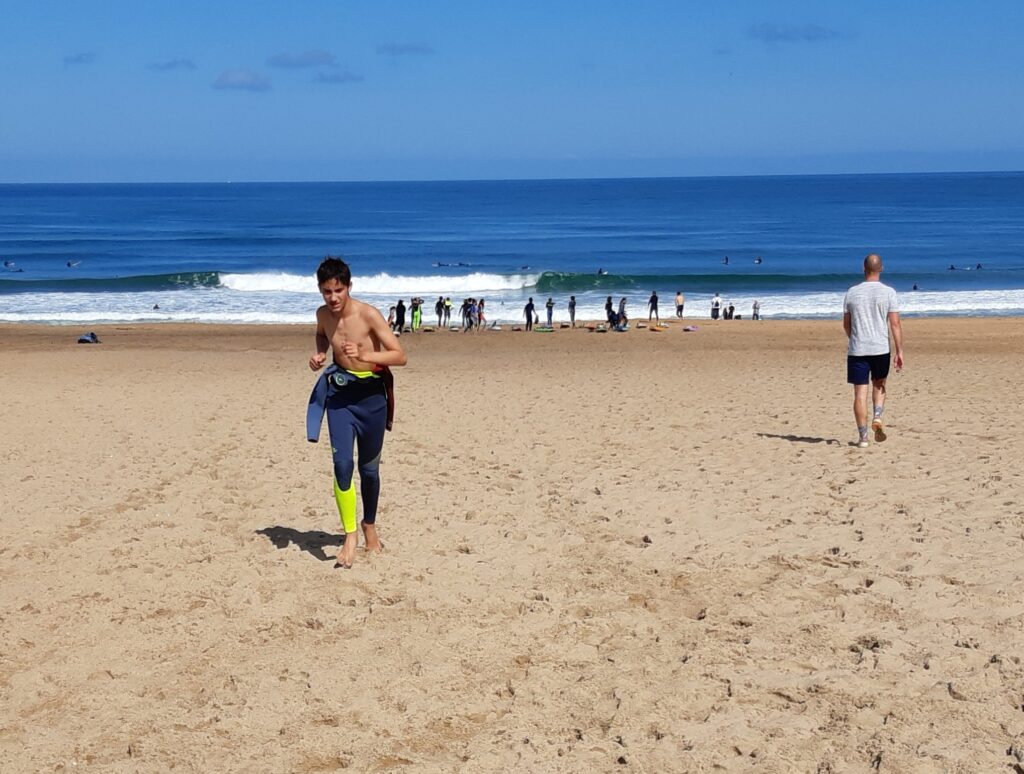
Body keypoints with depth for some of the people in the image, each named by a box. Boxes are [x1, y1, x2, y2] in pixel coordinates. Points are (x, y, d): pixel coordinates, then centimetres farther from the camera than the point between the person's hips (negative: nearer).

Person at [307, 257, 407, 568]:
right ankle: (350, 537, -8)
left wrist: (364, 355, -34)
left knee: (369, 467, 12)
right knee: (342, 464, -14)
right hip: (339, 393, 2)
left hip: (371, 394, -2)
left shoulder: (369, 315, -18)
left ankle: (369, 525, 35)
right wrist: (320, 353, 1)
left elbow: (400, 355, -20)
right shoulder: (323, 314, -3)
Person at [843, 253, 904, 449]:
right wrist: (899, 351, -4)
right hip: (881, 348, 0)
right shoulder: (888, 292, -3)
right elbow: (895, 324, -7)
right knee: (879, 385, 22)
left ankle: (862, 436, 1)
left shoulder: (852, 292, 2)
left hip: (857, 350, 0)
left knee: (860, 392, 2)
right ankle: (877, 417, 0)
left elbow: (846, 324, 10)